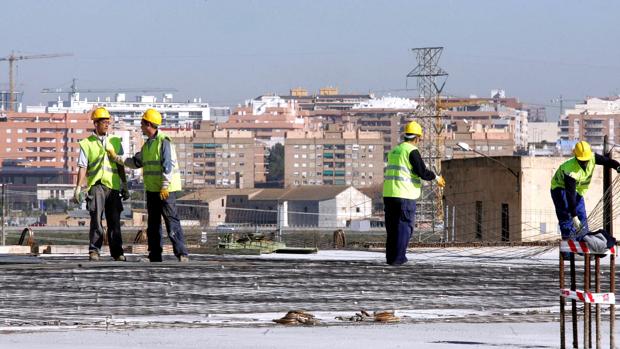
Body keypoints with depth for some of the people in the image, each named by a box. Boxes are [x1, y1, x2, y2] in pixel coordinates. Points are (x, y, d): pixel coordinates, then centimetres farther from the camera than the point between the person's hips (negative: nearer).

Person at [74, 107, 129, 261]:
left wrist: (125, 186, 14)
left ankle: (117, 252, 8)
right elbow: (82, 167, 3)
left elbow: (120, 166, 17)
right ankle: (94, 251, -7)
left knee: (114, 220, 3)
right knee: (96, 219, -10)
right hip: (95, 185, -3)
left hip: (113, 185, 3)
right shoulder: (86, 144, 6)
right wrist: (78, 188, -4)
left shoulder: (115, 141, 16)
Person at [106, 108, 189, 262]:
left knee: (172, 221, -12)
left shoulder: (164, 141, -11)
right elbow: (136, 162, 24)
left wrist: (165, 186, -22)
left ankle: (182, 254, -14)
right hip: (152, 190, 9)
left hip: (166, 190, -9)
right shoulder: (147, 145, 17)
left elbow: (168, 165, -17)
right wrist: (116, 157, 21)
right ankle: (155, 256, 13)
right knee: (153, 224, 9)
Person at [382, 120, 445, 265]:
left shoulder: (394, 151, 18)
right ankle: (398, 257, -7)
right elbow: (422, 171, -14)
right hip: (405, 195, -7)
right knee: (405, 226, -3)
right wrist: (436, 177, 3)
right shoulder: (412, 151, -7)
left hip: (389, 194, 8)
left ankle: (390, 257, 13)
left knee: (392, 226, 12)